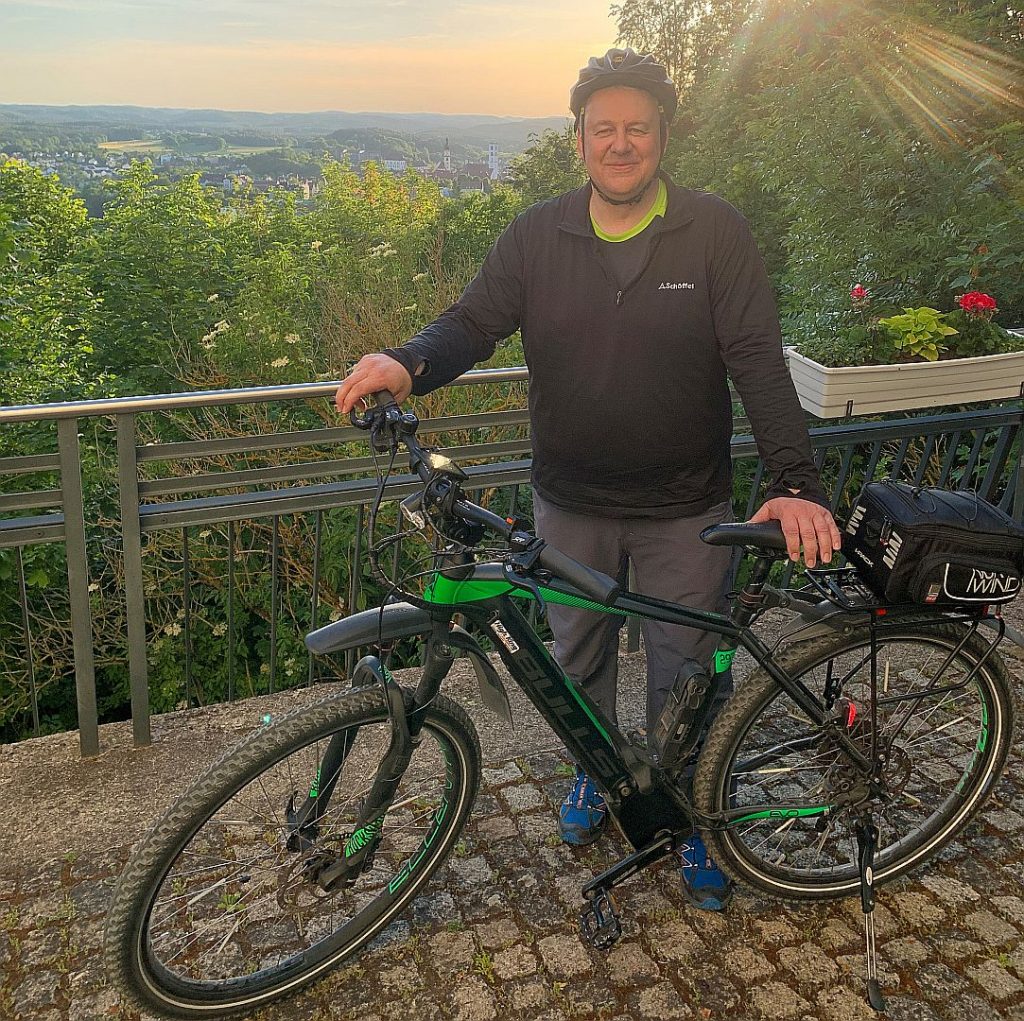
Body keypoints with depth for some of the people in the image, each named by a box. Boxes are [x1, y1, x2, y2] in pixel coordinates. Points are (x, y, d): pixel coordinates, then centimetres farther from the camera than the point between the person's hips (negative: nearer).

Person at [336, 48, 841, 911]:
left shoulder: (716, 232, -9)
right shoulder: (538, 235, -2)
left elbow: (758, 360, -16)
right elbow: (473, 322, -7)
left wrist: (795, 481, -28)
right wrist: (408, 364, -30)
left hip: (686, 510, -2)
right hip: (571, 505, 2)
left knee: (690, 674, 11)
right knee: (578, 654, 19)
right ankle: (593, 771, 48)